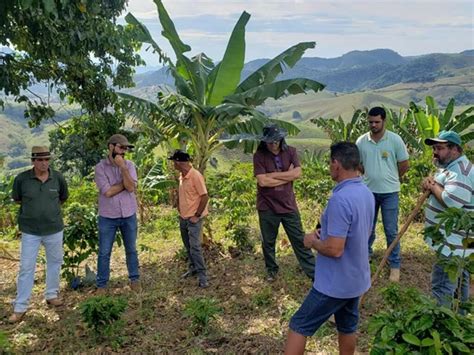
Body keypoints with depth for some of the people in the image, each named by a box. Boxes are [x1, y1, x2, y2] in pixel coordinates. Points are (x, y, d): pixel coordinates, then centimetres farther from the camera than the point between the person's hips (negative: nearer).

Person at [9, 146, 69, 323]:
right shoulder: (22, 179, -13)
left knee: (55, 262, 15)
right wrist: (32, 208, 7)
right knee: (26, 267, 2)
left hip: (54, 229, 2)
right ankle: (20, 307, 13)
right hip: (30, 231, -2)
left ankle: (51, 295, 35)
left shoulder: (58, 178, -8)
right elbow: (17, 198, 6)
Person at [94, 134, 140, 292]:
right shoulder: (100, 167, -8)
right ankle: (101, 284, 21)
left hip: (129, 216, 2)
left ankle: (134, 279, 29)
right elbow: (107, 192, -19)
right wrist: (125, 183, -11)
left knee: (131, 250, 14)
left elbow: (131, 187, -16)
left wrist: (123, 167, -21)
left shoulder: (129, 165, -1)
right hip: (108, 217, -2)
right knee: (104, 253, 7)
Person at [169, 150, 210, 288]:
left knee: (195, 247, -10)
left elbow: (205, 197, -19)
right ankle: (193, 267, 33)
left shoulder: (195, 176, -20)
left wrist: (197, 215, -17)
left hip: (193, 218, -8)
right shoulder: (181, 175, 5)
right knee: (188, 245, 18)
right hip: (183, 217, 8)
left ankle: (202, 276, -3)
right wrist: (179, 206, 10)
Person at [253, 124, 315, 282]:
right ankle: (271, 269, 38)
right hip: (267, 207, -1)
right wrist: (287, 176, -14)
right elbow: (262, 181, -20)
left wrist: (272, 175, -16)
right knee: (268, 242, 16)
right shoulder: (259, 155, -11)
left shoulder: (290, 152, -3)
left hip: (288, 205, 1)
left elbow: (298, 173, -15)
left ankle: (313, 272, 19)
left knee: (299, 240, 10)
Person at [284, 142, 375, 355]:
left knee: (299, 326, 4)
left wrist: (313, 242, -10)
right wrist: (326, 234, 8)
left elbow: (335, 249, -29)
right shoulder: (367, 193, 2)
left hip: (335, 283, -8)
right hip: (357, 279, 9)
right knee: (347, 327, 22)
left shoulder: (340, 199, -28)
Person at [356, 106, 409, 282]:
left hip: (389, 192, -2)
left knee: (391, 231, 3)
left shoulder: (395, 139, -10)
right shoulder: (361, 141, -3)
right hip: (368, 191, 3)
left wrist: (390, 178, 7)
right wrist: (371, 175, 10)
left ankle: (395, 265, 16)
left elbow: (404, 165, -2)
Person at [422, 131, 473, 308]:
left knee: (441, 286, -10)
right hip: (456, 240, 11)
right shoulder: (450, 166, 14)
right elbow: (440, 190, 19)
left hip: (453, 243, -11)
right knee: (458, 278, 23)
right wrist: (430, 182, -4)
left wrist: (433, 186, -17)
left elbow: (450, 201, -35)